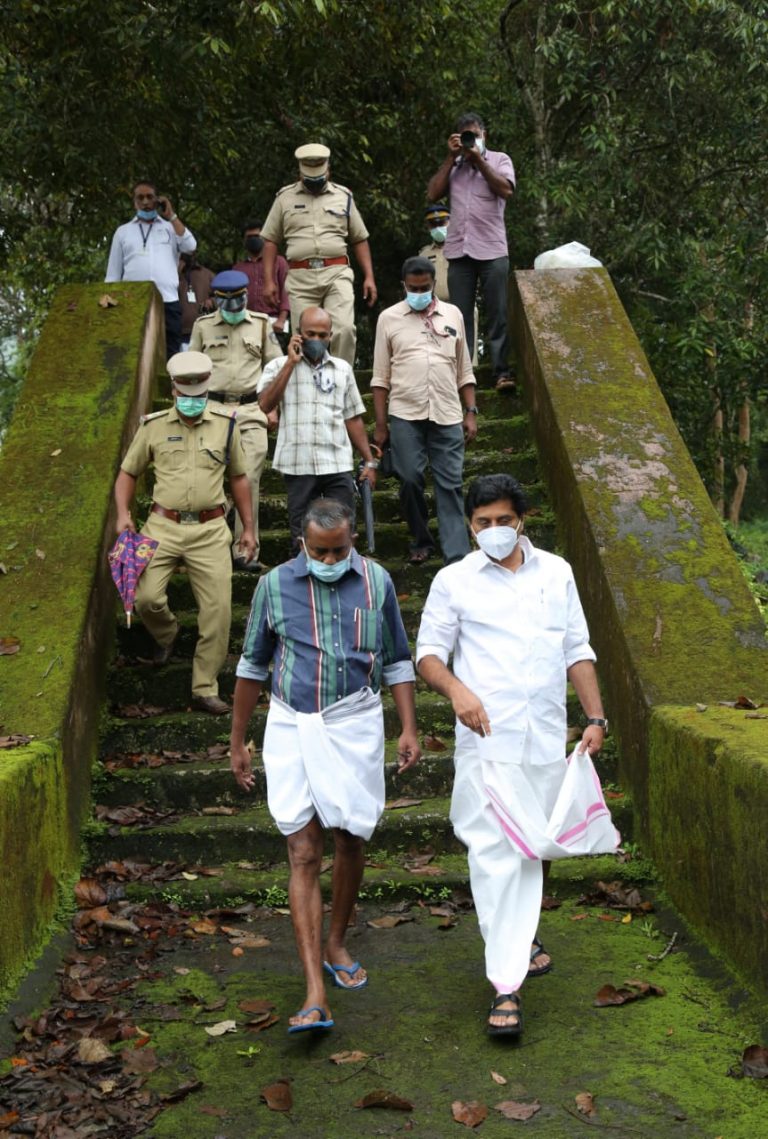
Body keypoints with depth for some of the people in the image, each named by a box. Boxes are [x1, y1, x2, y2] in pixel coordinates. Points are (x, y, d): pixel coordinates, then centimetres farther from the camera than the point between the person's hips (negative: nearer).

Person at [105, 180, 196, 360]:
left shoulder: (172, 227, 17)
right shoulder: (123, 231, 17)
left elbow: (190, 247, -2)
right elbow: (113, 274, 15)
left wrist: (171, 216, 3)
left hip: (168, 303, 0)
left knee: (169, 357, -3)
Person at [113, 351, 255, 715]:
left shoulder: (225, 424, 7)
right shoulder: (154, 426, 5)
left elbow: (238, 477, 15)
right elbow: (128, 472, 14)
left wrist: (248, 528, 14)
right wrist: (123, 513, -3)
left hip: (210, 530, 0)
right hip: (164, 525, 0)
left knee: (218, 611, -4)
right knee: (147, 597, -14)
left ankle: (205, 688, 10)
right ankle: (165, 634, 24)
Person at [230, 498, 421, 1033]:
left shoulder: (377, 582, 0)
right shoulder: (276, 585, -1)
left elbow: (397, 661, 9)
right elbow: (253, 665, 9)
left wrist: (409, 728, 0)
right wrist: (238, 740, 11)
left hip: (355, 726, 1)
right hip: (293, 728, -1)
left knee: (351, 842, 13)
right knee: (304, 857, -6)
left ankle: (336, 943, 39)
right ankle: (316, 996, -7)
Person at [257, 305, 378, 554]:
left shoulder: (342, 369, 15)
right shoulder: (279, 366, 6)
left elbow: (353, 419, 17)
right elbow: (265, 405, -11)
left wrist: (369, 460, 12)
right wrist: (291, 363, -9)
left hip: (338, 464, 2)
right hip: (298, 465, -2)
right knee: (302, 536, 5)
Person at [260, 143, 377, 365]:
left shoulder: (343, 196, 14)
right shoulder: (285, 197, 11)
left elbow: (359, 239, 16)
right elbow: (270, 240, 11)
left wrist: (369, 277, 6)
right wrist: (269, 280, 2)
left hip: (337, 273, 0)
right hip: (300, 277, 0)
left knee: (344, 329, -17)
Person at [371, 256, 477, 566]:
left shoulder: (453, 315, 12)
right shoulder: (389, 318, 6)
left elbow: (464, 370, 16)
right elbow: (381, 377, 7)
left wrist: (471, 412, 9)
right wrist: (380, 425, 2)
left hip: (447, 415, 1)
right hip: (405, 415, -1)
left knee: (450, 485, -2)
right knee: (410, 480, -1)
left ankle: (458, 556, -4)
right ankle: (421, 542, 19)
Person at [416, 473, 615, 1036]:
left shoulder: (556, 573, 10)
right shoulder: (454, 581, 1)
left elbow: (577, 651, 14)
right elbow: (428, 652, 1)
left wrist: (596, 717, 7)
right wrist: (456, 689, -19)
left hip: (546, 737, 4)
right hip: (487, 740, -3)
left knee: (535, 845, 15)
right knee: (496, 853, -9)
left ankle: (524, 933, 41)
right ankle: (507, 985, -7)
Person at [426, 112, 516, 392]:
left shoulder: (498, 159, 11)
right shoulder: (452, 166, 18)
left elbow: (506, 190, -7)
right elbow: (433, 193, 5)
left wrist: (478, 159, -4)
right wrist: (451, 157, 3)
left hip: (492, 250, -2)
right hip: (459, 250, 3)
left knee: (498, 314, -4)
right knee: (460, 316, 2)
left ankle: (501, 371, -3)